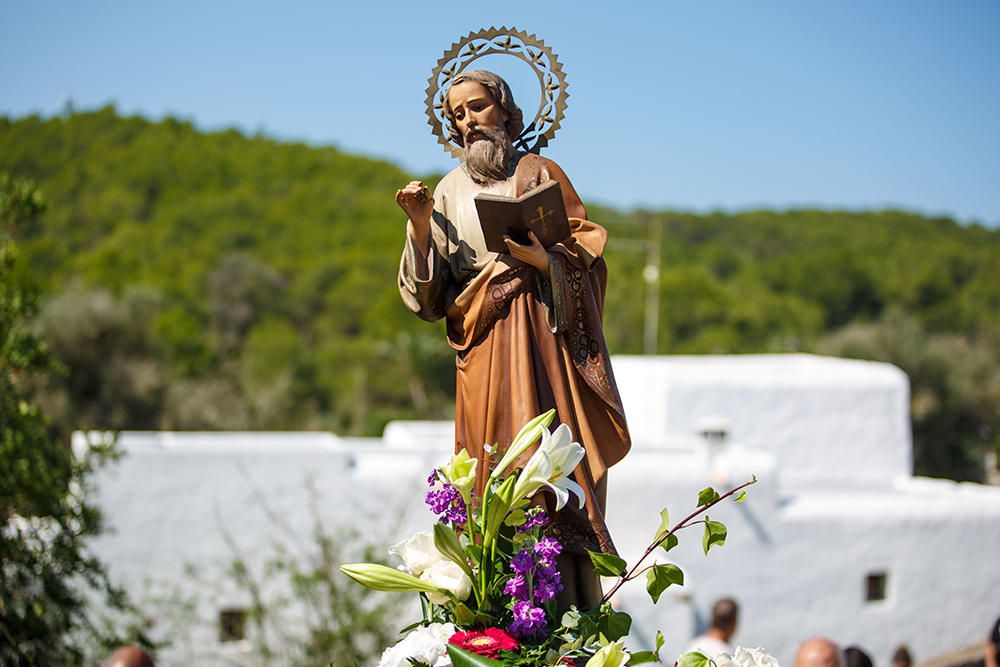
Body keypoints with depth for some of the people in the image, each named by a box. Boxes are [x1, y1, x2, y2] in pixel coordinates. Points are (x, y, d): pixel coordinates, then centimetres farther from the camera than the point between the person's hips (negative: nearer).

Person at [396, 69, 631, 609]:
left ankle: (566, 618, -12)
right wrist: (420, 227, -2)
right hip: (481, 351, 3)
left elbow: (587, 256, 2)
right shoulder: (449, 191, 16)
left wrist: (544, 260, -17)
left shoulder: (540, 173, 9)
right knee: (494, 483, -5)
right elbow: (426, 297, 11)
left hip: (541, 346, -2)